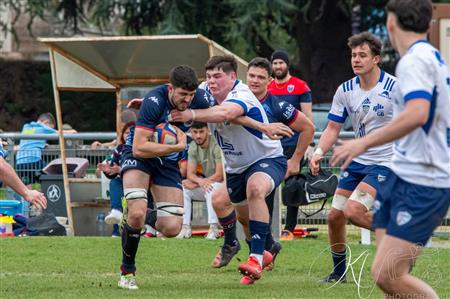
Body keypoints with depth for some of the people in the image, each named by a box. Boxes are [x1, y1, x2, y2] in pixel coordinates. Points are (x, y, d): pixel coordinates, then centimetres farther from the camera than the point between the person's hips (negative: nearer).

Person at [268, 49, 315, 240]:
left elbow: (307, 117, -3)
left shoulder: (300, 86, -2)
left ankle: (289, 230, 4)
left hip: (293, 144, -4)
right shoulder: (267, 88, 10)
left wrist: (310, 144, -9)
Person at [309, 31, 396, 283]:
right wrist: (319, 152, -9)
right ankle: (339, 272, 22)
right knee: (335, 216, 4)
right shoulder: (345, 90, 2)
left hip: (385, 163, -6)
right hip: (357, 161, 6)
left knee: (353, 211, -23)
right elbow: (333, 128, 8)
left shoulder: (394, 88, -14)